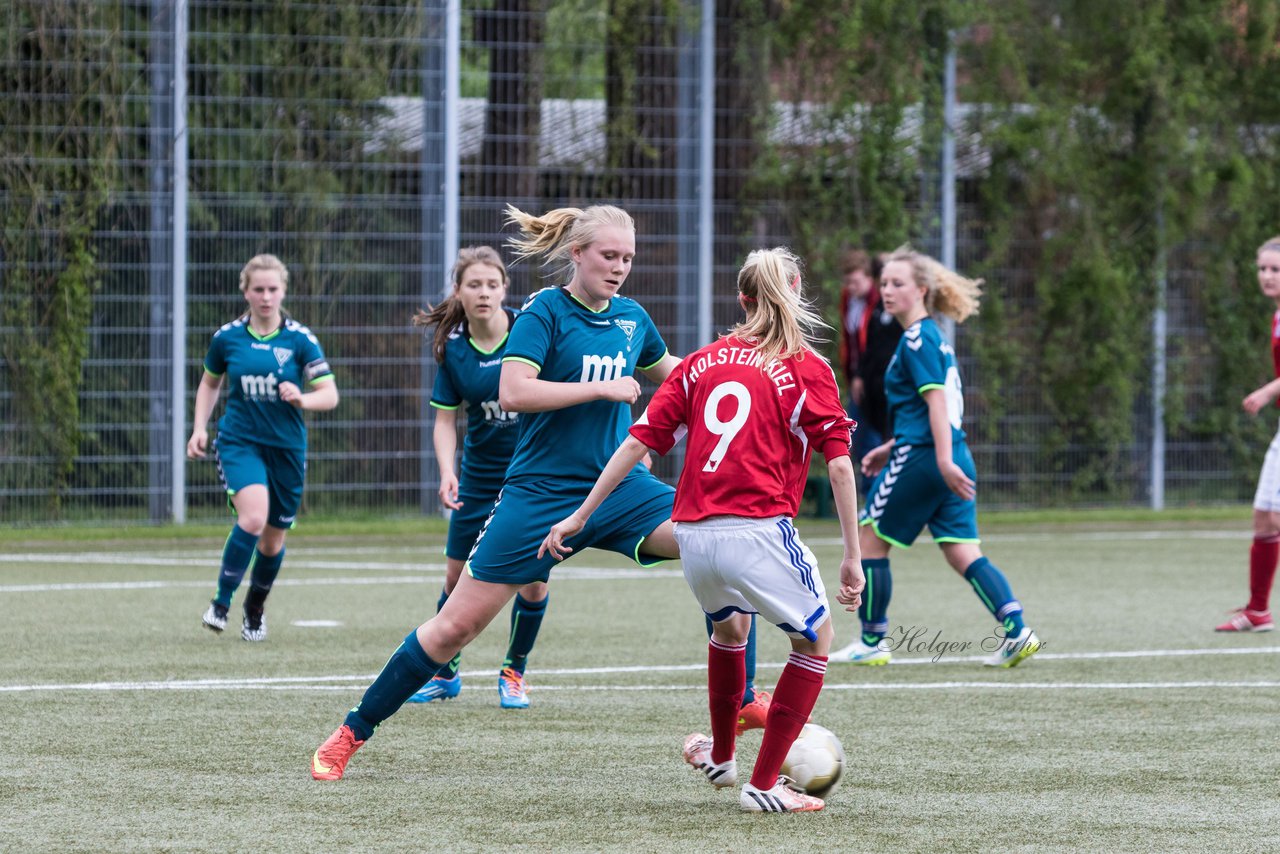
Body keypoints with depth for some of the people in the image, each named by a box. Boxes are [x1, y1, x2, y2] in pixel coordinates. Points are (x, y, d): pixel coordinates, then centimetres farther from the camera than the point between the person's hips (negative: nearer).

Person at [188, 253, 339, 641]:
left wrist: (301, 398, -27)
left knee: (273, 539, 10)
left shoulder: (301, 340, -5)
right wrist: (199, 428, 6)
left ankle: (255, 609, 37)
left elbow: (330, 395, -7)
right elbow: (210, 383, 18)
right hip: (239, 441, -1)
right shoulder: (227, 337, 0)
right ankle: (221, 602, -16)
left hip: (287, 448, 1)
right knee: (253, 516, -27)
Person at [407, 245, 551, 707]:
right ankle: (445, 672, 23)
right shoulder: (452, 348, -7)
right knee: (458, 575, 4)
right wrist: (447, 472, -18)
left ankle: (514, 672, 15)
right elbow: (445, 419, -2)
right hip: (480, 474, 2)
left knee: (533, 576, -6)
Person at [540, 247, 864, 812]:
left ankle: (721, 757, 49)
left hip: (693, 534, 5)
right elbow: (840, 466, -6)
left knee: (728, 623, 33)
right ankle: (764, 784, 8)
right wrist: (853, 557, -2)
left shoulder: (702, 362, 14)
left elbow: (639, 440, 10)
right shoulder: (807, 369, 2)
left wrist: (580, 516, 13)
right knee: (815, 639, 15)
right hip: (758, 531, -5)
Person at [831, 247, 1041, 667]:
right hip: (952, 457, 9)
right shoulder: (933, 337, 17)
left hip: (921, 459, -9)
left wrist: (944, 462, -27)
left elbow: (936, 401, -20)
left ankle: (872, 641, 14)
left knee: (870, 539, 7)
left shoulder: (917, 340, -12)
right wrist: (891, 447, 29)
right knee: (962, 551, 4)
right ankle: (1016, 630, -11)